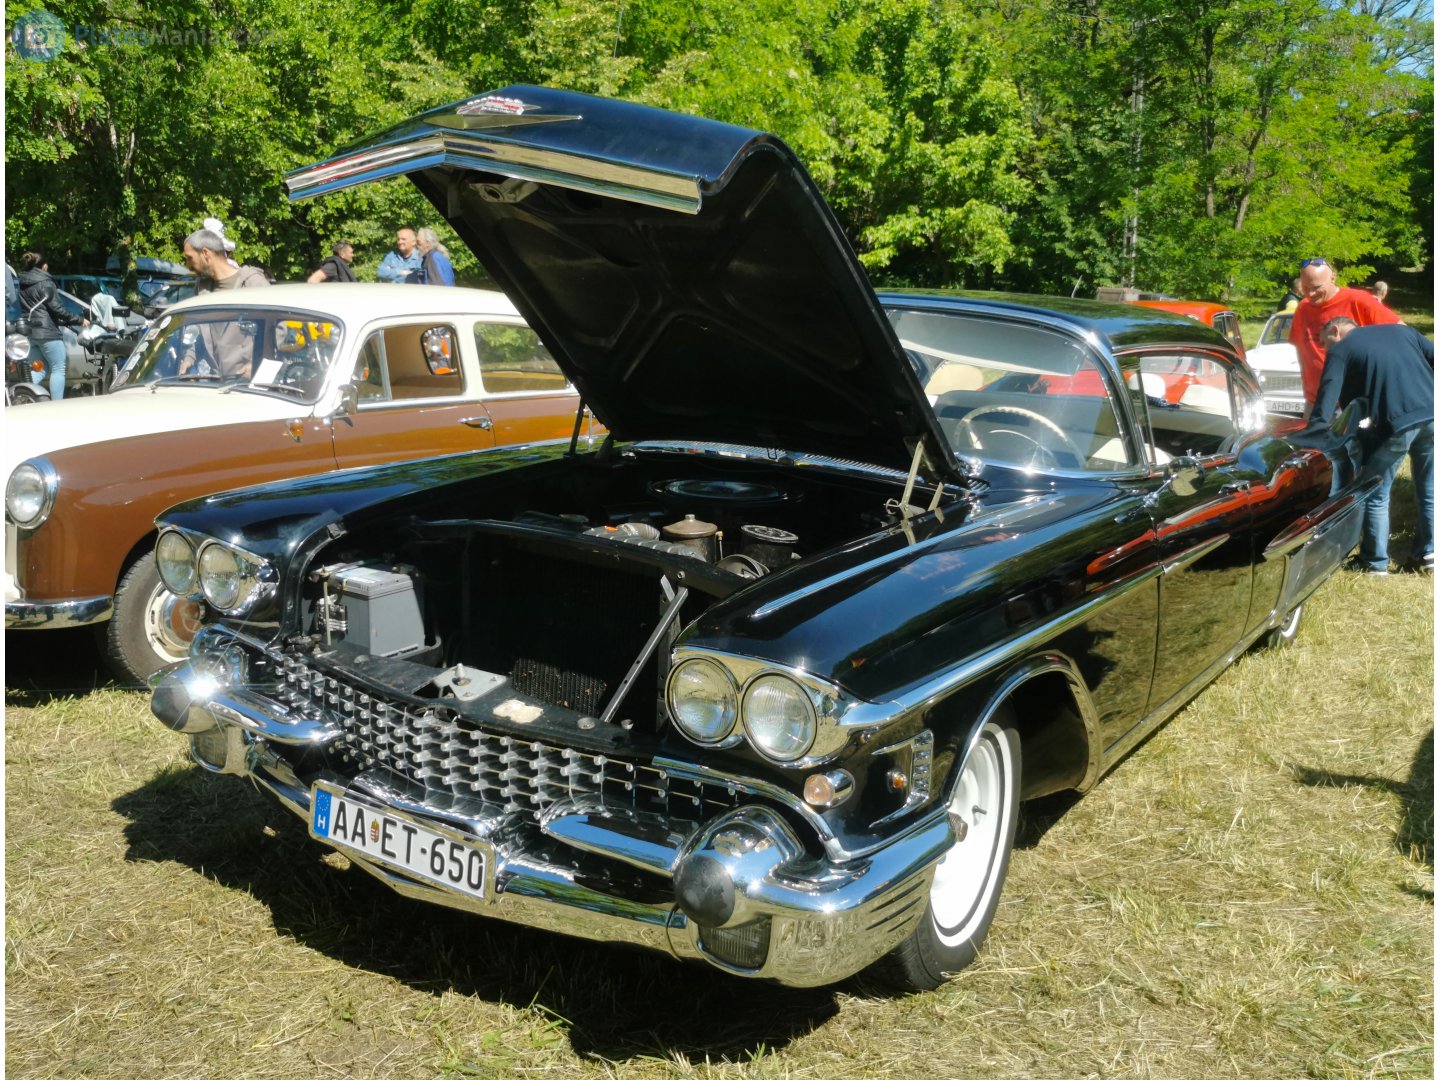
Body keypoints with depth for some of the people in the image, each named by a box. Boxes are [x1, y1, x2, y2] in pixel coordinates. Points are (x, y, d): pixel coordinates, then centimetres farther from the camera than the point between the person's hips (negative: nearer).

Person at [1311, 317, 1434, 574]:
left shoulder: (1339, 350, 9)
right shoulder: (1401, 329, 24)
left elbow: (1326, 402, -3)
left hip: (1396, 423, -5)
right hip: (1431, 414, 5)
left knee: (1376, 495, 12)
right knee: (1429, 489, 23)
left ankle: (1375, 562, 19)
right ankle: (1427, 554, 32)